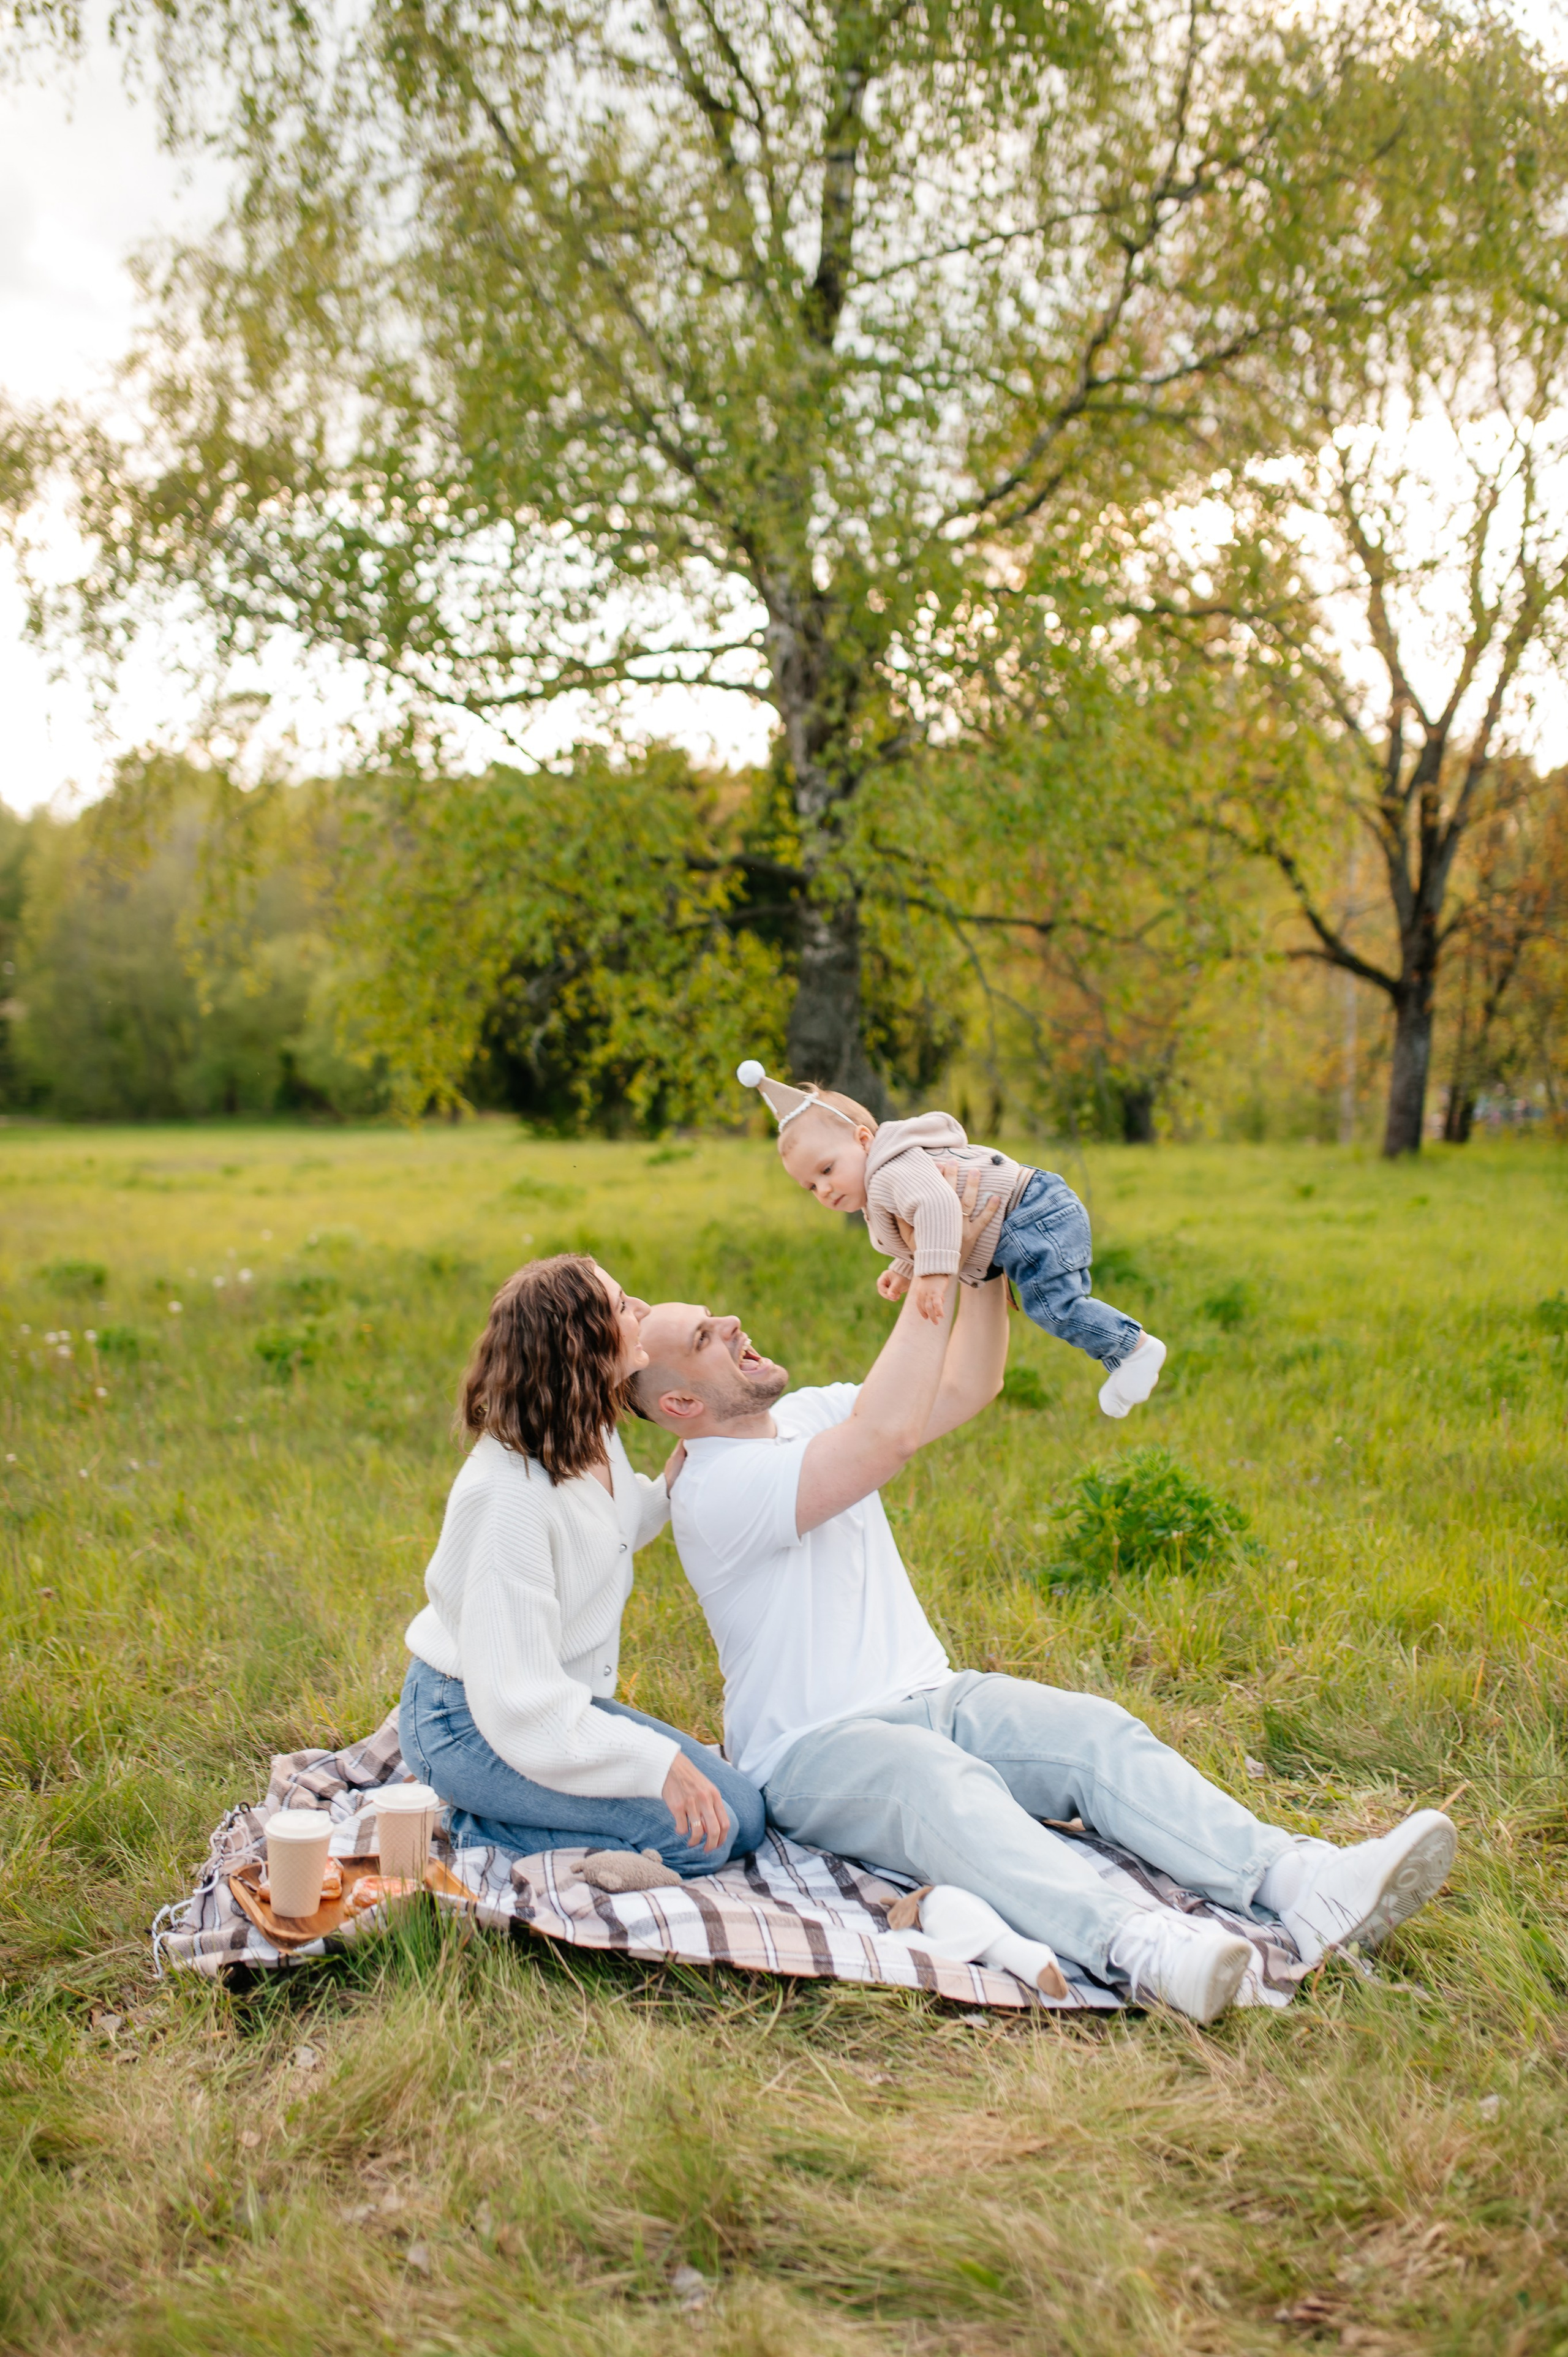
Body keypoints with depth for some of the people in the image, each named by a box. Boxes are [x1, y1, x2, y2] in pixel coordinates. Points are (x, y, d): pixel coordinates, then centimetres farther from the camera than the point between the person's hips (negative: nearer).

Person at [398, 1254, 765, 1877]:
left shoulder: (593, 1439, -2)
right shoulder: (507, 1496, -29)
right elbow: (517, 1701, -29)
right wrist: (656, 1761, -32)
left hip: (561, 1701, 9)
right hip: (468, 1724, -9)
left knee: (744, 1816, 1)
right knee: (703, 1832, -20)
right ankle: (478, 1831, -6)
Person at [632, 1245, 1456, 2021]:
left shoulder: (806, 1416, 13)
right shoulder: (714, 1489, -16)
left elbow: (967, 1388, 13)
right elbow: (888, 1438, -30)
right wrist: (938, 1267, -26)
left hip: (927, 1697, 8)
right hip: (813, 1749, -8)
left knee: (1095, 1730, -19)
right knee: (943, 1785, -39)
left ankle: (1302, 1884, -37)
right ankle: (1129, 1942, -61)